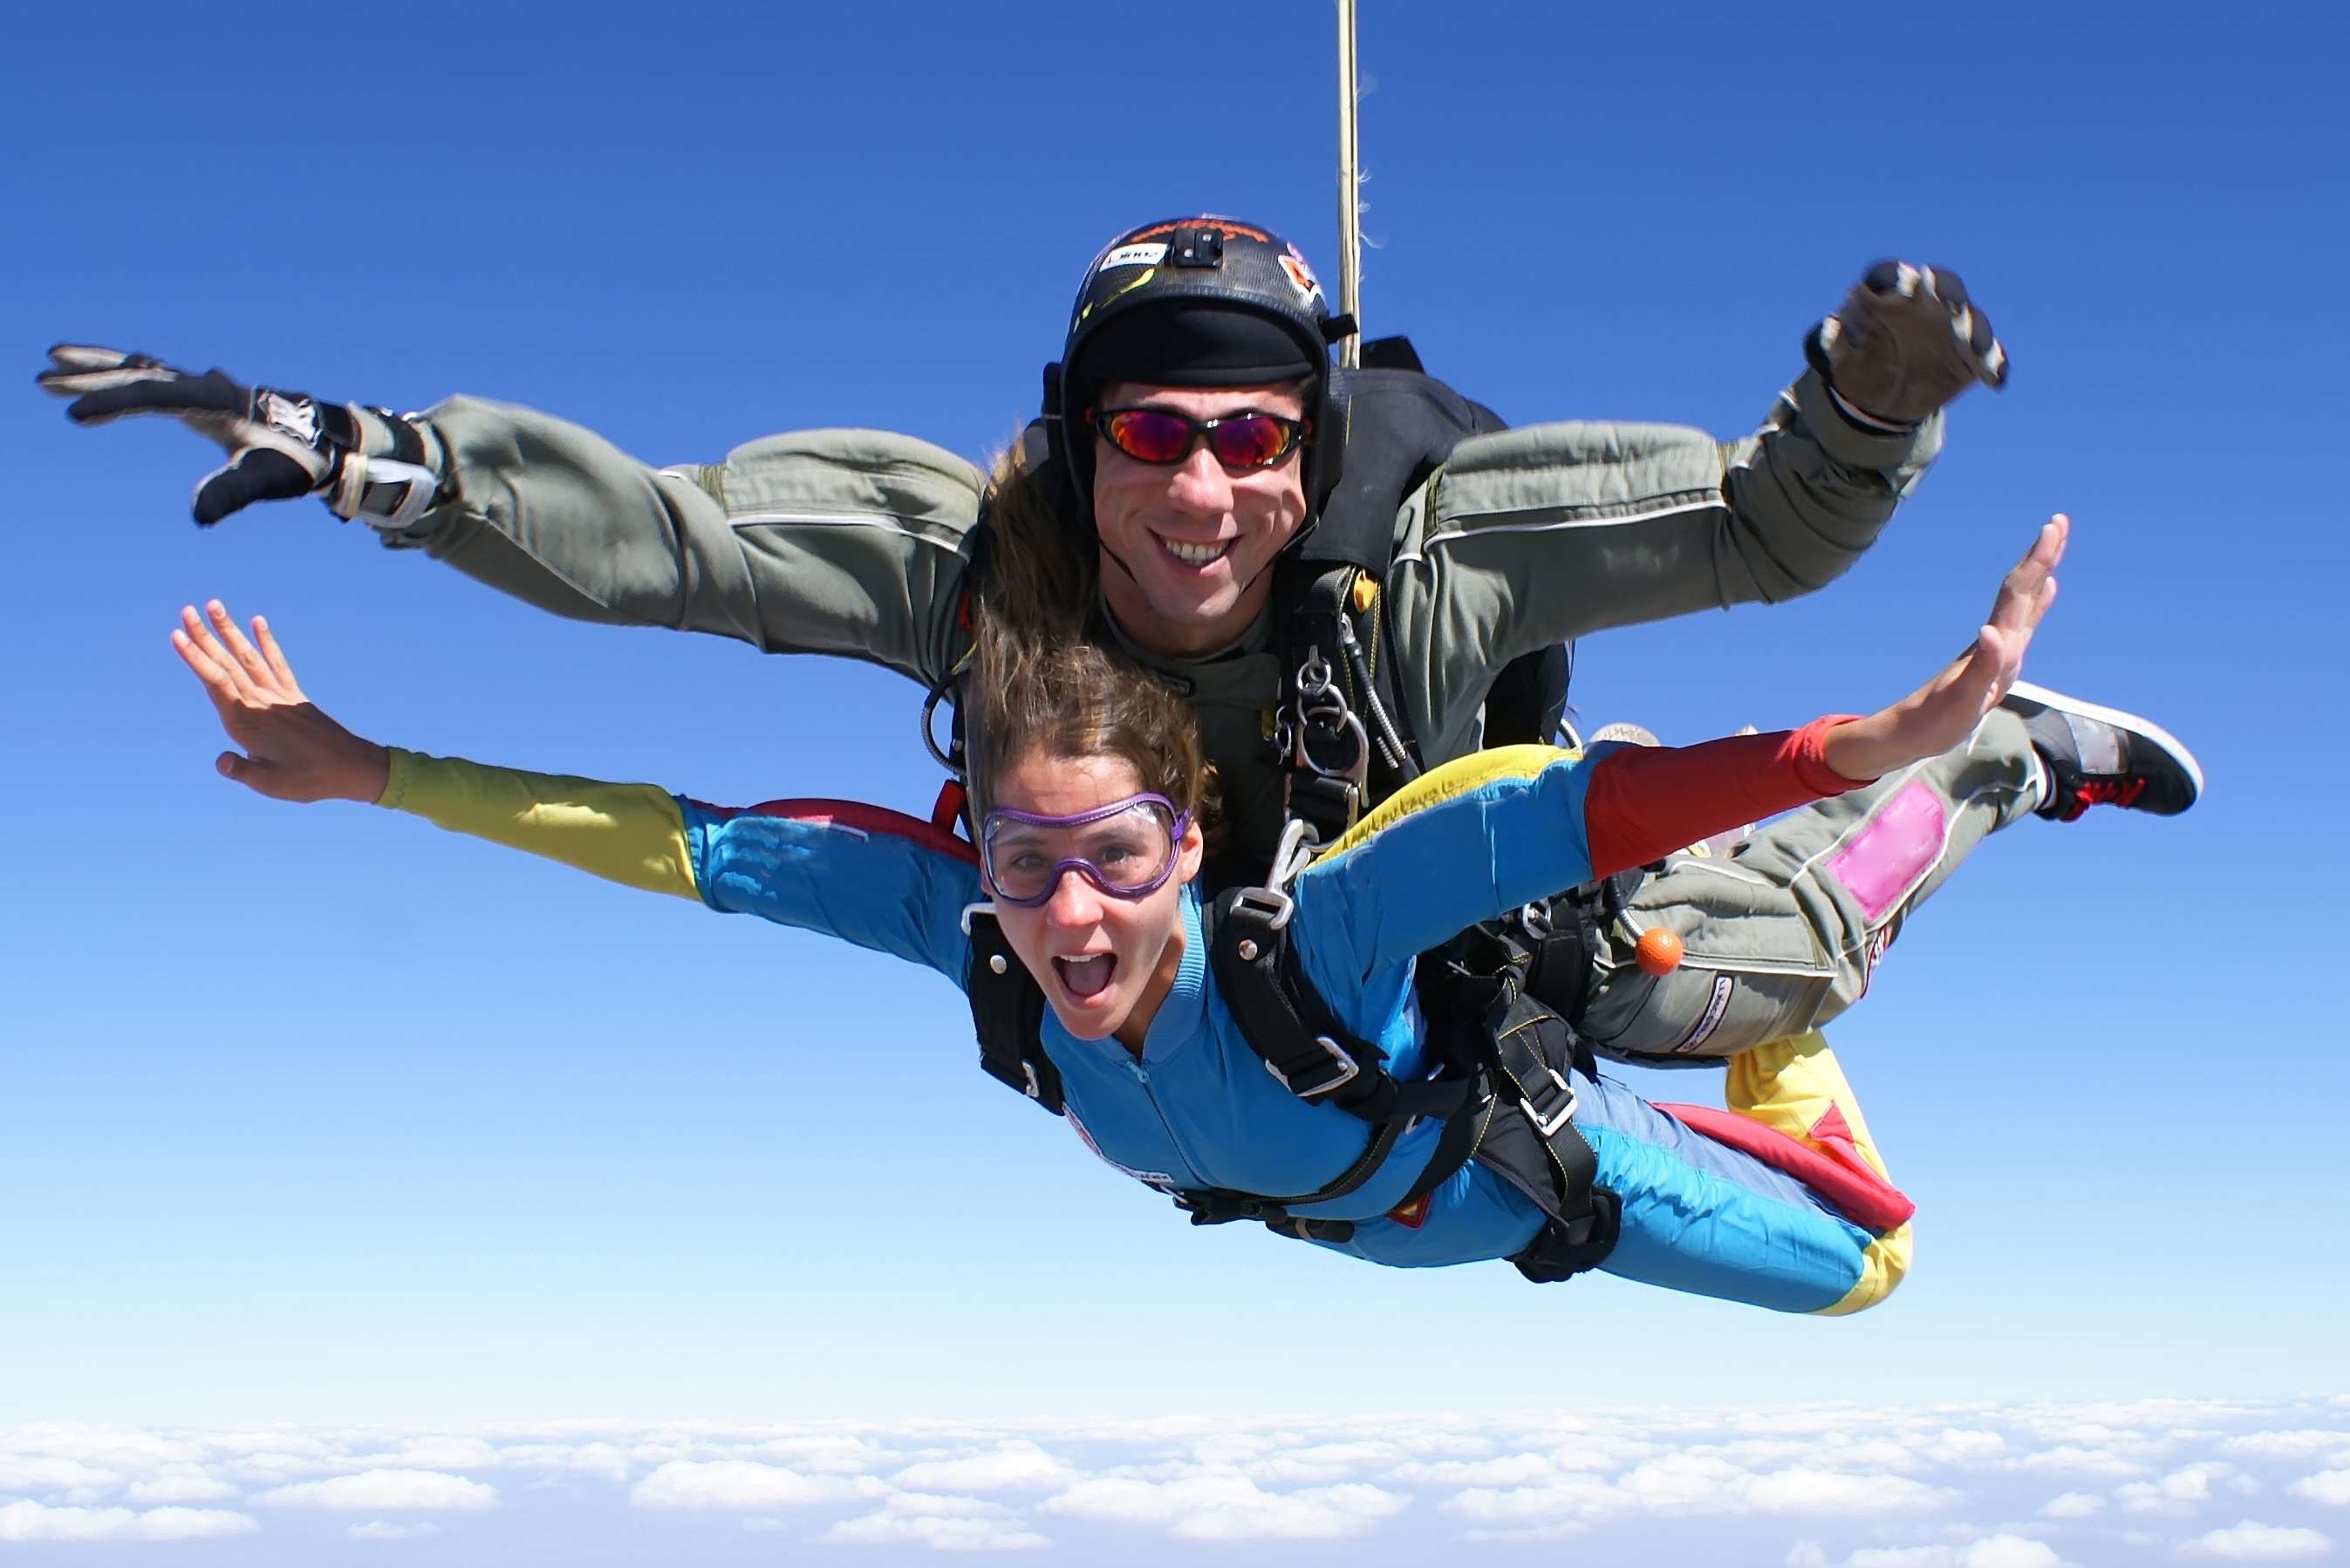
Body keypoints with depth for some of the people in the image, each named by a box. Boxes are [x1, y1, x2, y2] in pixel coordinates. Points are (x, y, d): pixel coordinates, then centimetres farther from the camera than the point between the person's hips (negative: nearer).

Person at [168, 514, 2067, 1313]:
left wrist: (1893, 735, -74)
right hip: (1324, 1193, 4)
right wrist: (367, 771, -33)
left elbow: (1573, 811, -62)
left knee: (1858, 1265, 18)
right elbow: (698, 842, -34)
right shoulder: (968, 921, -38)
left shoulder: (1307, 935, -50)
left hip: (1510, 1165, -4)